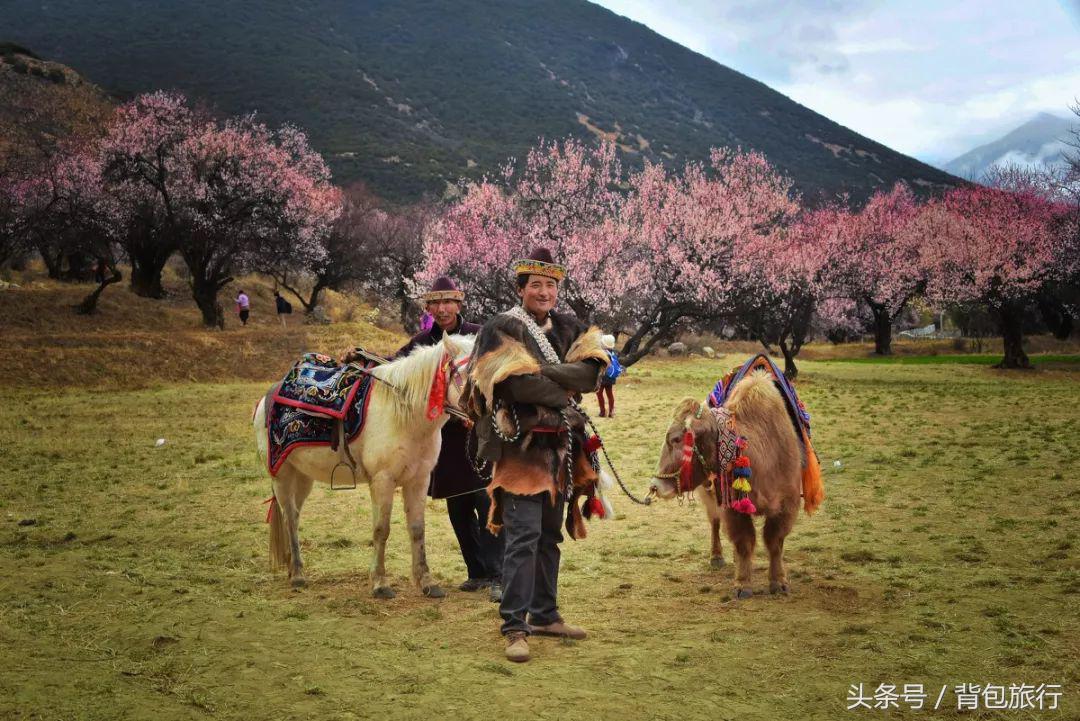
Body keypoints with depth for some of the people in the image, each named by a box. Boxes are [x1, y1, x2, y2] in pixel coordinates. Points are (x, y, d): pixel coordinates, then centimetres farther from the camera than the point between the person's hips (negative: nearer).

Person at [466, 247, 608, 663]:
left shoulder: (569, 329, 12)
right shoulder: (501, 329, -6)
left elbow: (590, 372, -5)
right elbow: (515, 383, -21)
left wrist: (542, 371, -17)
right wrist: (565, 393, -10)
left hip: (558, 447, 7)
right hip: (520, 446, -7)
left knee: (550, 535, 14)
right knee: (523, 535, -11)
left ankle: (545, 615, 26)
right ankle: (515, 627, -6)